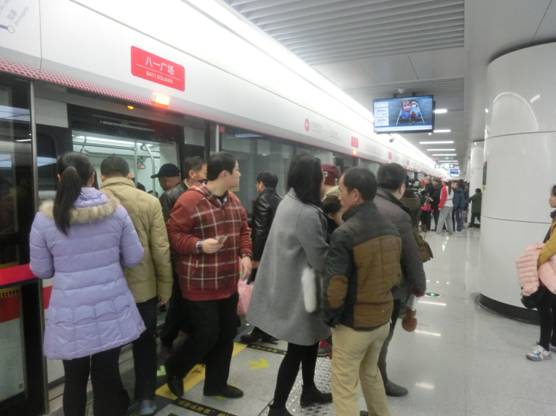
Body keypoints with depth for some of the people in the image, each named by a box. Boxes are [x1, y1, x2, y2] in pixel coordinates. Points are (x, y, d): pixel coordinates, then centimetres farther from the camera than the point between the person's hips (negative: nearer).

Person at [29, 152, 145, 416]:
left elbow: (41, 270, 2)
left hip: (71, 313, -1)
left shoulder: (44, 218, -7)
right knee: (107, 376, 16)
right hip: (112, 308, 1)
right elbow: (134, 258, 0)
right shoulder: (116, 210, -6)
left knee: (75, 380, 18)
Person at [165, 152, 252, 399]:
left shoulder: (234, 201, 8)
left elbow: (243, 230, 15)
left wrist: (245, 254, -1)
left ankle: (216, 383, 35)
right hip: (200, 284, -8)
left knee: (227, 333, 15)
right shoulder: (190, 201, -17)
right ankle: (174, 368, 30)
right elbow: (173, 234, -13)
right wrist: (199, 245, -27)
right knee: (207, 335, -1)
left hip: (228, 282, 8)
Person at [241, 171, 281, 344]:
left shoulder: (262, 200, -12)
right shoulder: (279, 200, 11)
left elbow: (260, 230, -19)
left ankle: (258, 332, 10)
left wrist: (255, 256, -17)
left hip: (264, 253, -8)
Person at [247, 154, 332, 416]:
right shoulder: (307, 214, -26)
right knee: (297, 350, 7)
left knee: (310, 341, 24)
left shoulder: (288, 202, 4)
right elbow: (321, 260, -22)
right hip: (300, 291, -9)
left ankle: (309, 391, 42)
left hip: (289, 284, 9)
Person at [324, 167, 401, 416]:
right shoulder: (390, 228, 0)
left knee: (344, 387, 9)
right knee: (371, 372, 29)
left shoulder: (344, 233, -24)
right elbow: (396, 277, 8)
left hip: (353, 323, -7)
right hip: (383, 318, 8)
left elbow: (335, 287, -23)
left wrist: (330, 318, -7)